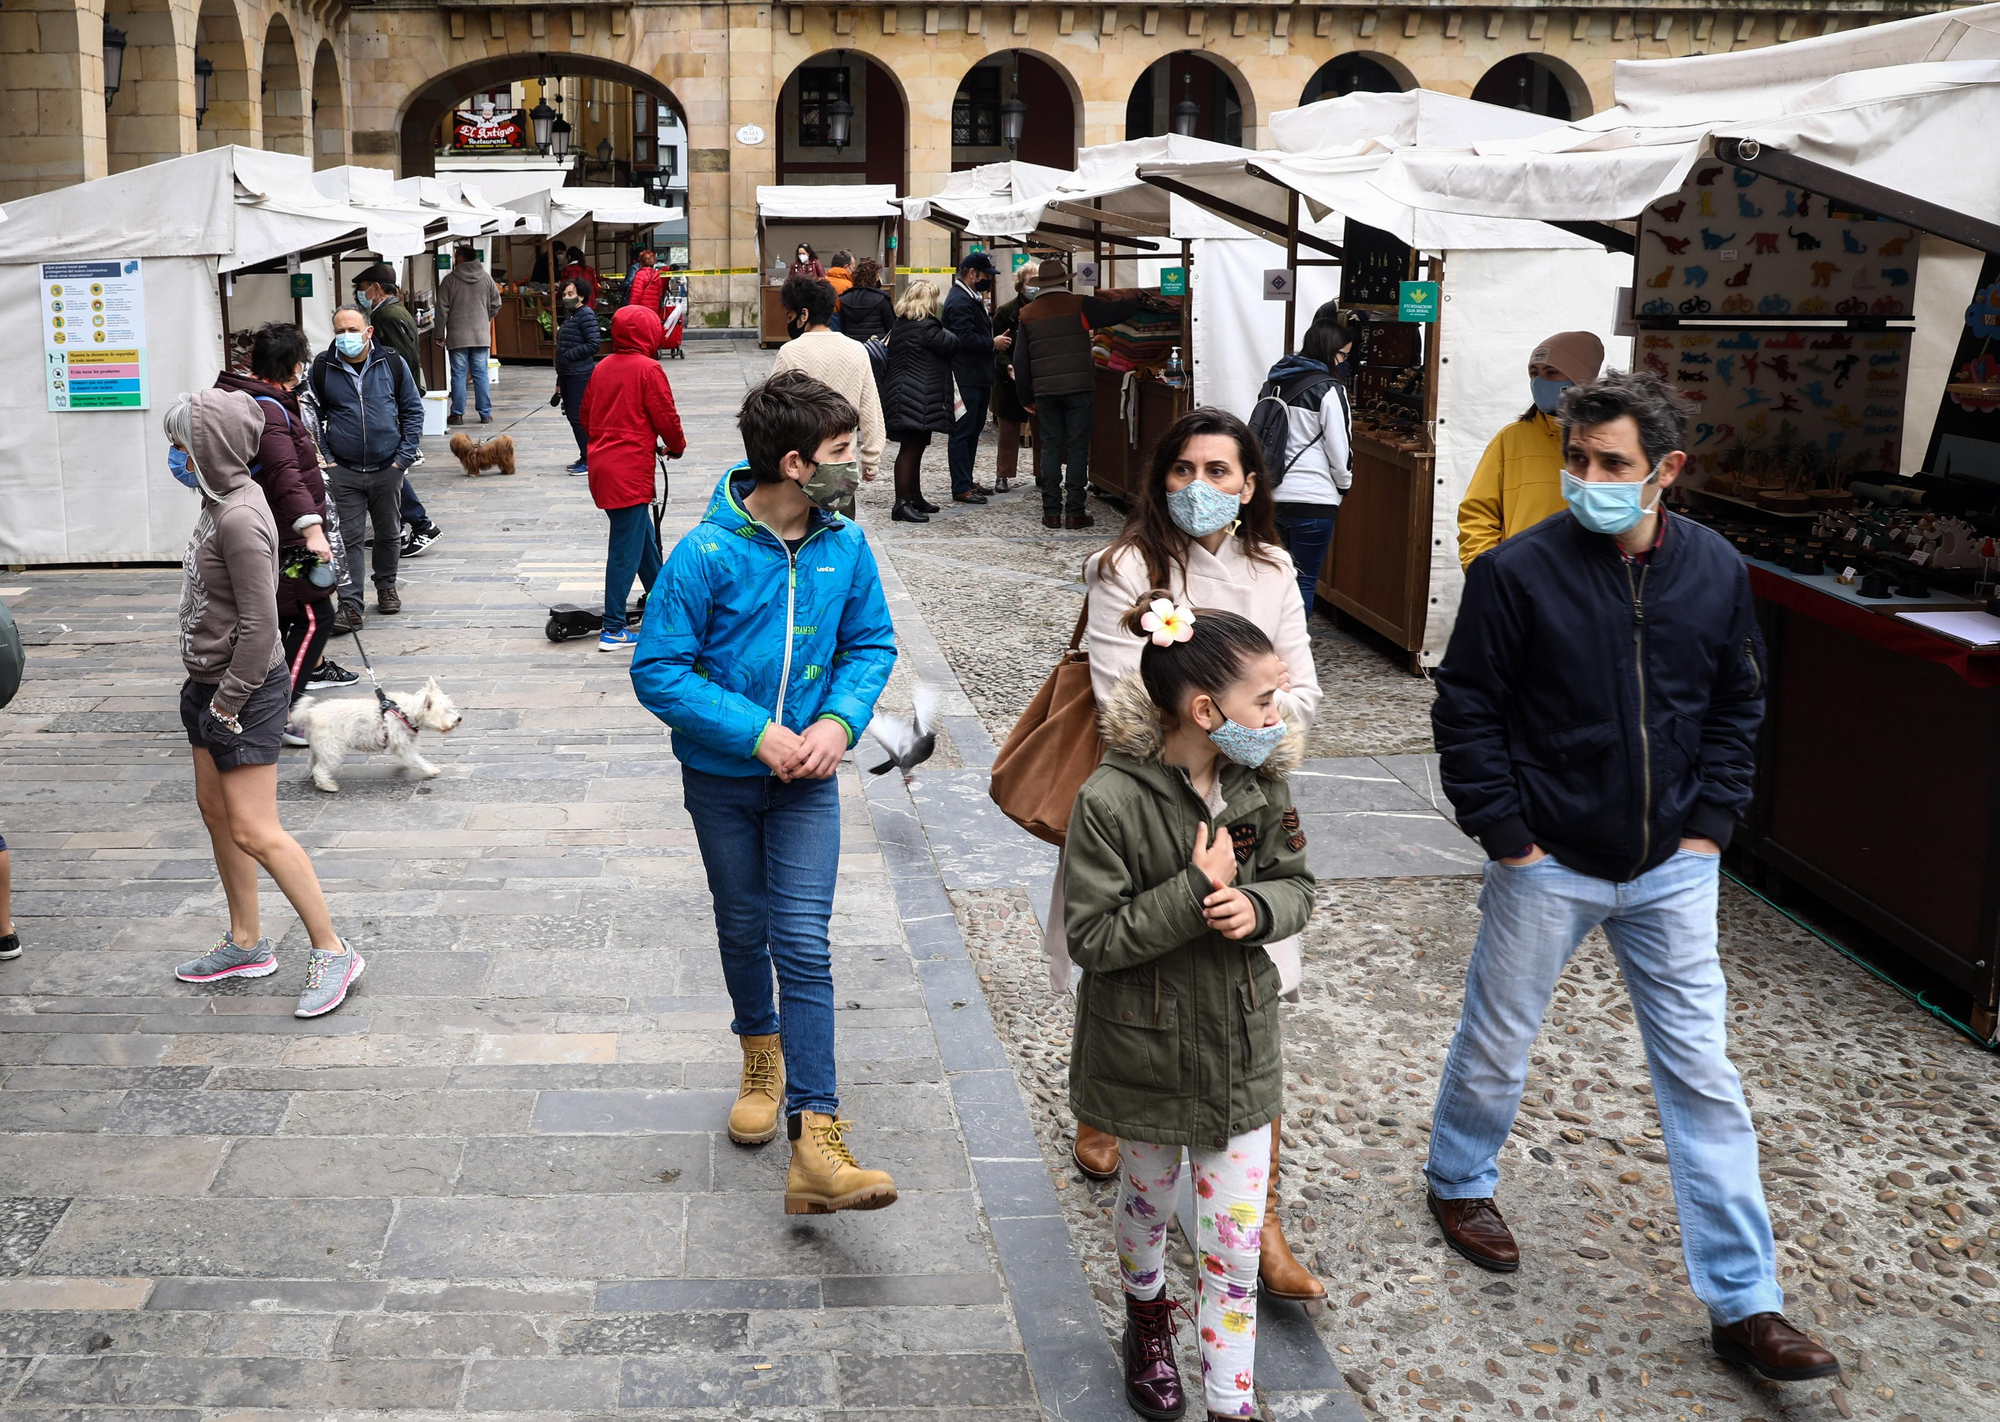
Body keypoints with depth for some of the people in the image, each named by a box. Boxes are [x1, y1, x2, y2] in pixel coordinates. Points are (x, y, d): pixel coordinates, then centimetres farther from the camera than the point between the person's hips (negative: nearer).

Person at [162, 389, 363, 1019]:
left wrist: (228, 702, -18)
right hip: (211, 682, 10)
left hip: (247, 689, -10)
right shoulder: (220, 501, 7)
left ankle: (331, 950, 0)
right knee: (215, 810, 17)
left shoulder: (240, 518, -23)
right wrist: (208, 692, 14)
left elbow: (260, 625, -24)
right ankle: (245, 944, 30)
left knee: (254, 831, -9)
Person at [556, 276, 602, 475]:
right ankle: (585, 458, 20)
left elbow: (595, 344, -21)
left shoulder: (586, 315, -12)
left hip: (580, 375, -10)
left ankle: (589, 460, -4)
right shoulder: (570, 316, 17)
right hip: (568, 374, 10)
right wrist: (559, 380, 22)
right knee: (572, 415, 12)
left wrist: (569, 354, -18)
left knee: (578, 417, -9)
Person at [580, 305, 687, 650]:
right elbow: (665, 416, -9)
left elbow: (586, 414, 16)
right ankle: (613, 630, -4)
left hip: (602, 463, 8)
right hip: (631, 470, -8)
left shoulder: (603, 367, 10)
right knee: (626, 547, -5)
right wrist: (677, 446, 10)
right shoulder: (648, 369, -12)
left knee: (643, 535, 23)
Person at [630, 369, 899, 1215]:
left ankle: (815, 1144, -11)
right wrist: (756, 732, -20)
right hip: (721, 776, -1)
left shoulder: (844, 548, -6)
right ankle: (761, 1055, 46)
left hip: (806, 776, 1)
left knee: (803, 945, -8)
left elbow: (871, 643, 6)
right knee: (743, 930, 17)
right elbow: (658, 671, -15)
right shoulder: (706, 555, -18)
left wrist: (840, 720, -12)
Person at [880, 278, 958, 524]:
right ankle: (902, 504, -9)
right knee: (910, 448, -9)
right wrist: (945, 332, 9)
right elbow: (950, 344, -10)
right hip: (916, 399, -10)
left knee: (915, 448, 18)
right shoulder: (925, 327, -16)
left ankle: (915, 497, 28)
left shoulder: (901, 324, 14)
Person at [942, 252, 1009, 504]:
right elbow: (965, 338, -25)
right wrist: (993, 344, -14)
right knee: (963, 433, -6)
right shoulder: (960, 301, -15)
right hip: (966, 377, -11)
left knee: (973, 431, 16)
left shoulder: (972, 299, 19)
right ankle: (961, 488, -3)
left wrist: (995, 342, 12)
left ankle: (966, 481, 24)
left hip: (977, 377, 11)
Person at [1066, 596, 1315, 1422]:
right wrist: (1196, 892, -28)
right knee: (1148, 1199, 23)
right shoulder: (1111, 802, -23)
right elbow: (1093, 938, -21)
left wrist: (1257, 908, -19)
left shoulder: (1259, 783, -8)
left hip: (1241, 1044, 3)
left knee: (1234, 1244, 4)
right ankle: (1147, 1323, 53)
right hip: (1148, 1050, -2)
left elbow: (1297, 885, 3)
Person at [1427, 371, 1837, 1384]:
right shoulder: (1519, 571, -15)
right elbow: (1466, 713, -9)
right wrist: (1508, 836, -11)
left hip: (1671, 871, 3)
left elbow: (1738, 703, 9)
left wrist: (1709, 824, 2)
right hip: (1548, 867, -2)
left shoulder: (1714, 571, -4)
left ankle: (1743, 1302, 13)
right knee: (1496, 1044, 14)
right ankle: (1460, 1181, 44)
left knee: (1703, 1074, 5)